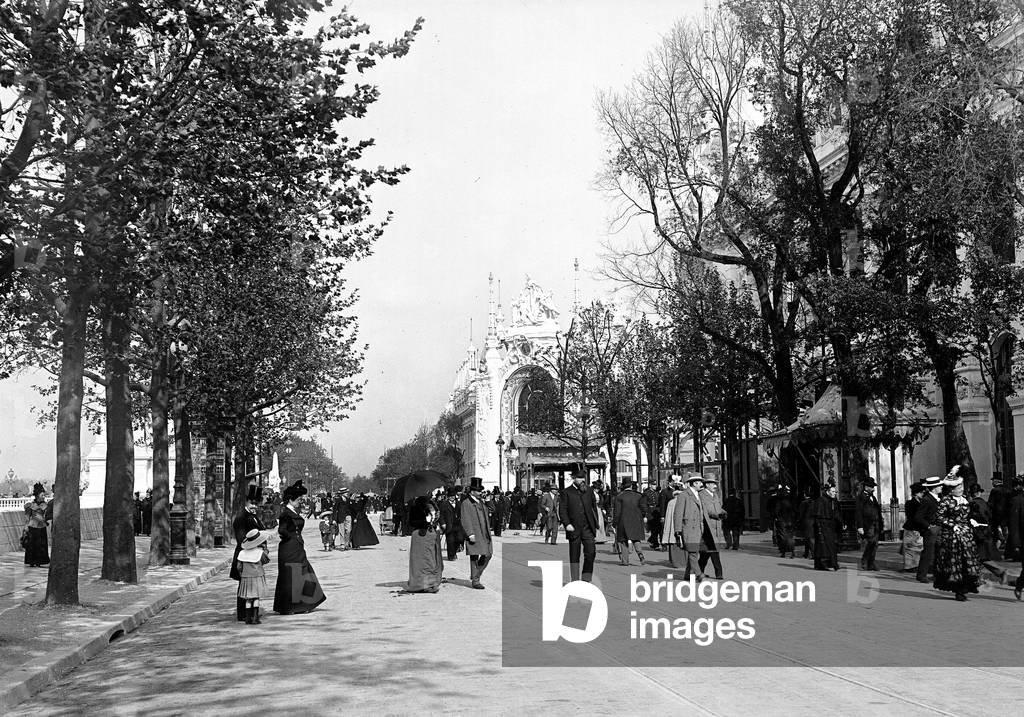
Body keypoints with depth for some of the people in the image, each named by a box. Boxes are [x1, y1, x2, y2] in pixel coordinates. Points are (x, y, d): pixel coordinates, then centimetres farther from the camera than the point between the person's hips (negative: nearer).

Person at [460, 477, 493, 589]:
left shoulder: (482, 503, 17)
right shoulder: (466, 504, -9)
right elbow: (465, 520, -15)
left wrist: (488, 533, 20)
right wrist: (470, 534, -21)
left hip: (484, 535, 8)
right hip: (474, 536, -8)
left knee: (487, 555, 8)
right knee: (474, 557, -2)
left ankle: (476, 575, 24)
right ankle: (475, 581, 5)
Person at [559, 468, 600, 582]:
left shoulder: (589, 490, 13)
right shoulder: (567, 492, 1)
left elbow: (594, 507, 20)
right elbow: (562, 510, -3)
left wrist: (596, 523, 13)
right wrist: (566, 524, -16)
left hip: (587, 528, 3)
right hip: (574, 529, -3)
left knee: (591, 552, -8)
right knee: (574, 557, 4)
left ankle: (586, 579, 3)